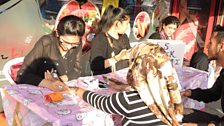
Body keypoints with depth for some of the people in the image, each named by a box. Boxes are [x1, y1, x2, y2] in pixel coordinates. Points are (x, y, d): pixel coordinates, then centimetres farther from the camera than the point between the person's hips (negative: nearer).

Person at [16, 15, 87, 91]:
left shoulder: (77, 44, -7)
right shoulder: (45, 43, -18)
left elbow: (78, 70, -1)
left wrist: (60, 79, -19)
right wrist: (48, 84, -35)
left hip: (66, 91, 2)